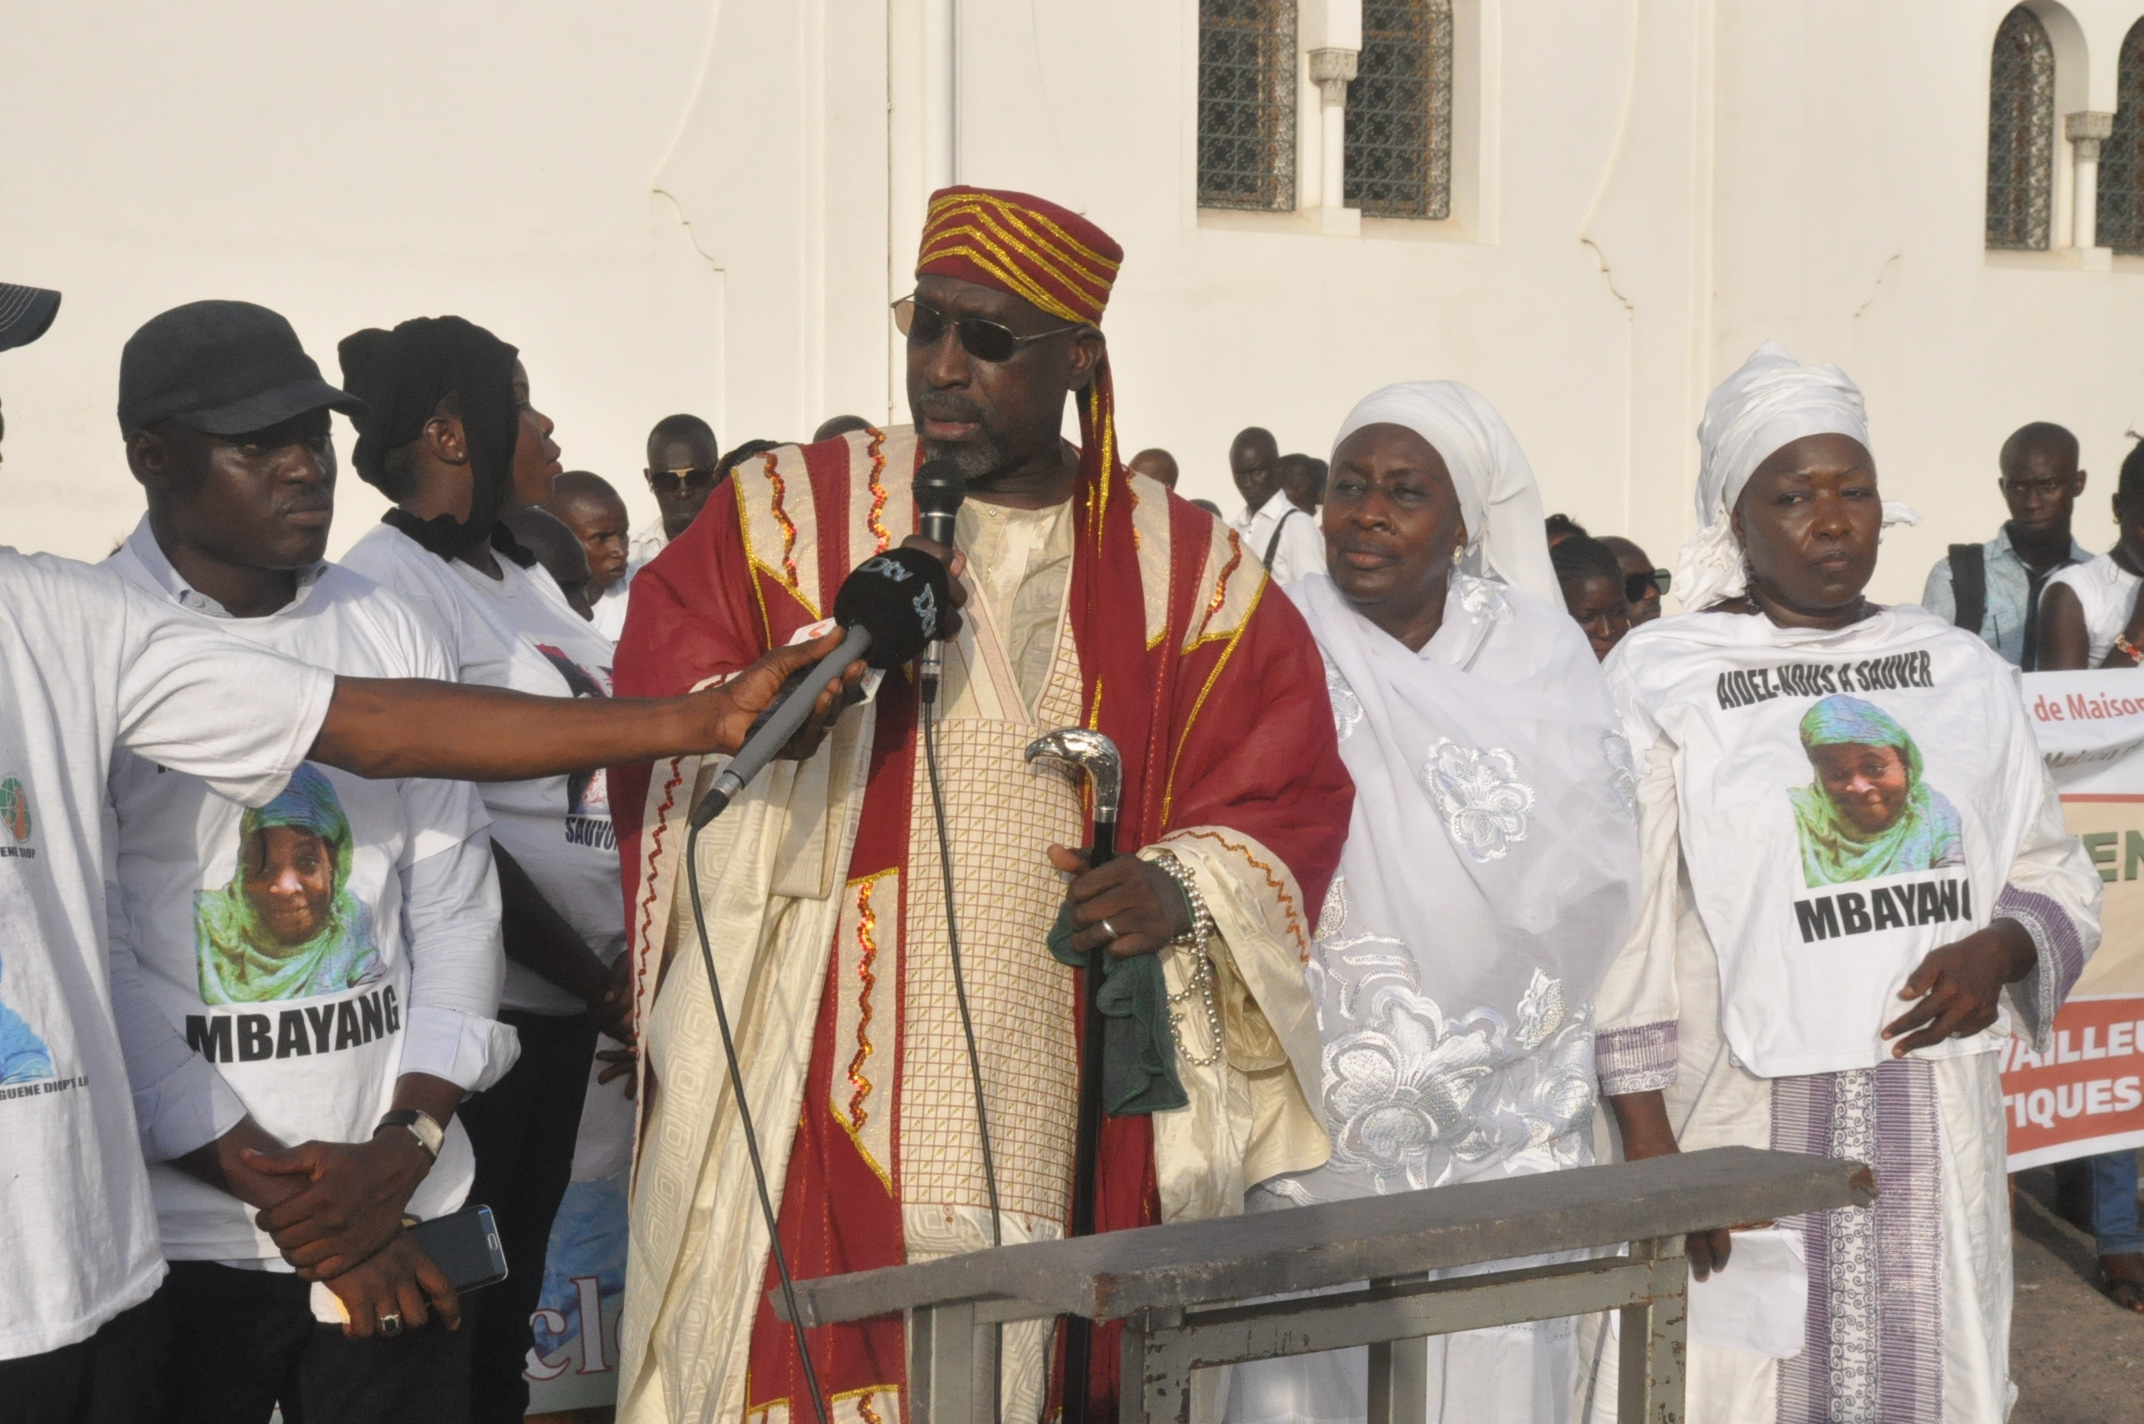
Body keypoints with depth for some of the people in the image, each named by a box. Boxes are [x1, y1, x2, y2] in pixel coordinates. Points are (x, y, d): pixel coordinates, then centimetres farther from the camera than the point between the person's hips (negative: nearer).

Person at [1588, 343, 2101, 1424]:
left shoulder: (1964, 671, 12)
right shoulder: (1661, 675, 0)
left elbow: (2054, 873, 16)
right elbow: (1622, 922, -4)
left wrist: (1998, 952, -6)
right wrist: (1647, 1141, -10)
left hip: (1934, 1126, 4)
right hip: (1746, 1125, -3)